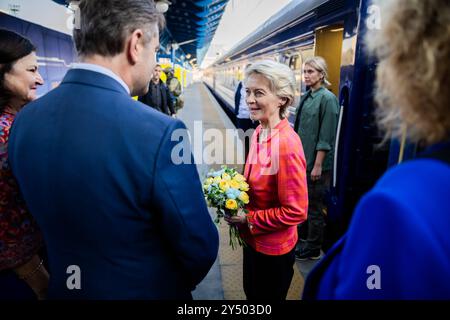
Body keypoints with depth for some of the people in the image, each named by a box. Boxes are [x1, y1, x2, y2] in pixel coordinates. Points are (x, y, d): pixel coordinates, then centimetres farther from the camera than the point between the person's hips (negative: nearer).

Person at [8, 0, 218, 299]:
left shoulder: (23, 120, -10)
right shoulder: (159, 133, -31)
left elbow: (46, 217, 3)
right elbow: (200, 249, -21)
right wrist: (179, 285, 2)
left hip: (66, 285, 5)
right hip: (147, 290, -4)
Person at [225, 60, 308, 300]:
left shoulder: (287, 143, -28)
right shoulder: (259, 132, -3)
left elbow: (296, 211, -24)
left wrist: (248, 219, -19)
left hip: (273, 249, -7)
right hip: (252, 240, 7)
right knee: (251, 293, 27)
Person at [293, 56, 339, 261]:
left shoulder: (327, 98, -14)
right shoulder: (307, 97, 9)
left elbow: (326, 137, -17)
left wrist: (318, 165, -18)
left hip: (315, 161, -8)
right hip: (302, 158, 8)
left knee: (315, 205, 5)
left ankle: (313, 248, 21)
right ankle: (304, 234, 41)